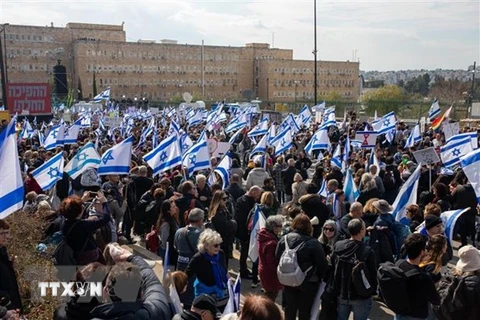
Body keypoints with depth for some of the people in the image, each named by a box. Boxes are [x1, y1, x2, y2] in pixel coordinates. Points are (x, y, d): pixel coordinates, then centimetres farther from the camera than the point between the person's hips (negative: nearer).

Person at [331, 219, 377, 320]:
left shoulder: (337, 246, -5)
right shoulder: (367, 251, -20)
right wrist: (373, 291, 5)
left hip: (341, 294, 4)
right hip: (361, 296, -4)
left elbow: (332, 266, 4)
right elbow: (373, 274, -12)